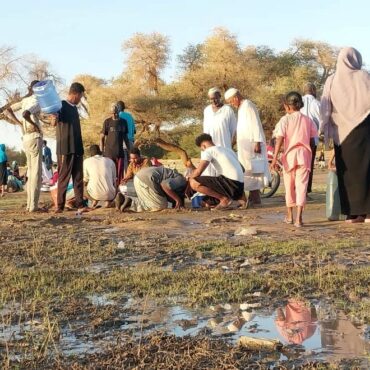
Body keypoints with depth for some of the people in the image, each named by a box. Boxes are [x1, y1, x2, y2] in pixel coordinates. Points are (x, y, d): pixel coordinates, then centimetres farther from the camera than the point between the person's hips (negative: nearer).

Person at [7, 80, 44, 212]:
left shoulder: (25, 101, 14)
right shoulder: (36, 102, -12)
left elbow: (9, 109, 22)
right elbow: (26, 114, -30)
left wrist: (20, 123, 16)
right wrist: (35, 125, -15)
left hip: (26, 137, 9)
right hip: (34, 137, -9)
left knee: (31, 171, 11)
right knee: (36, 171, -9)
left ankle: (29, 204, 11)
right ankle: (33, 205, -12)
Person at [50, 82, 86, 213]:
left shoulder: (74, 108, 19)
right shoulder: (61, 105, -5)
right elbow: (54, 123, -17)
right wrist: (54, 119, -40)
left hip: (77, 149, 7)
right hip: (65, 149, -7)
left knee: (78, 178, 4)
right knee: (64, 178, -4)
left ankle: (80, 205, 5)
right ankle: (60, 206, 0)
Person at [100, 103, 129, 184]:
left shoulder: (123, 122, 8)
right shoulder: (107, 122, -2)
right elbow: (102, 137, -1)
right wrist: (102, 151, -7)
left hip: (120, 152, 3)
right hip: (109, 152, -3)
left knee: (120, 173, 2)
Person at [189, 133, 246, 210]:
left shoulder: (208, 151, 1)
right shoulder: (228, 150, 24)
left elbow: (198, 172, -11)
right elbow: (242, 169, 32)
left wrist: (190, 177, 9)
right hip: (240, 185, 8)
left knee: (194, 183, -11)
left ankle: (224, 198, -7)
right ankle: (241, 197, 14)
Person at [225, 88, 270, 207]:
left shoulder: (248, 106, -13)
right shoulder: (242, 107, 16)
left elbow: (255, 125, -19)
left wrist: (257, 143, -23)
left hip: (251, 145, -10)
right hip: (245, 146, 10)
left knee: (251, 171, -8)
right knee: (249, 172, 11)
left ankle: (255, 199, -5)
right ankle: (253, 198, 15)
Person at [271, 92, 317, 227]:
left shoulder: (285, 120, -2)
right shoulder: (308, 120, 7)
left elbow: (280, 139, -10)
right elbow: (312, 141, 8)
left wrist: (275, 158, -11)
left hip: (290, 155, -1)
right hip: (304, 154, 1)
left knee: (289, 186, 14)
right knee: (301, 185, -2)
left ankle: (289, 216, 28)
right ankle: (299, 218, -14)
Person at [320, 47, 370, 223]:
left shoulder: (332, 81, 4)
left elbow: (325, 108, 2)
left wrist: (327, 130, 9)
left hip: (341, 134, 2)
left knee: (347, 172, 6)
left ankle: (352, 212, 4)